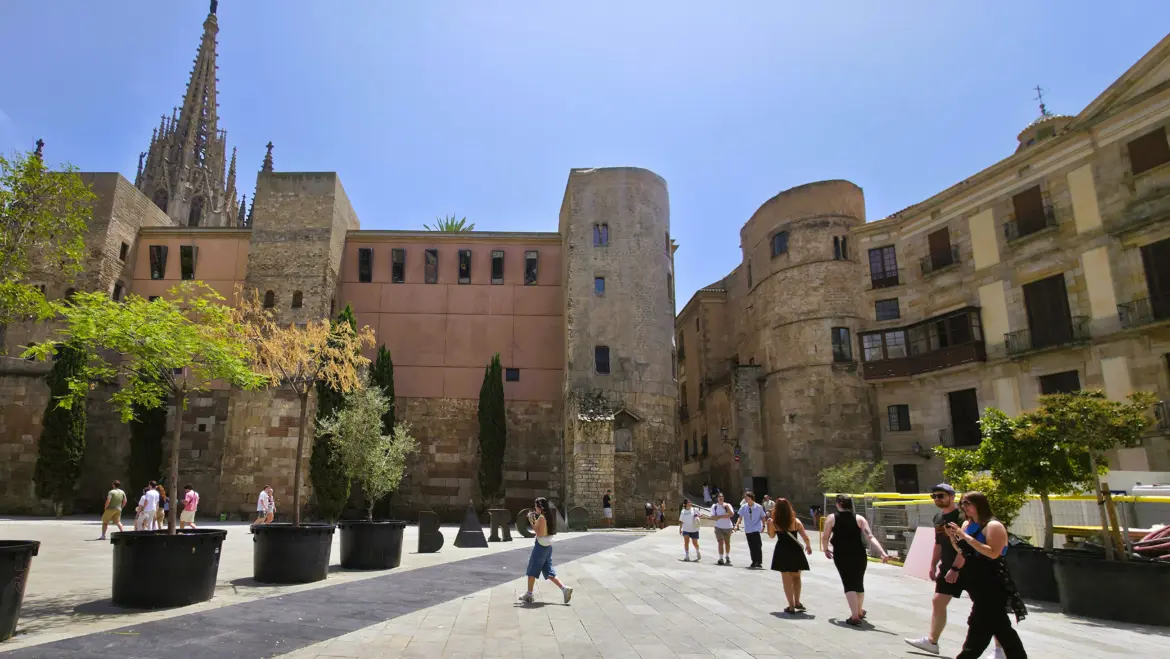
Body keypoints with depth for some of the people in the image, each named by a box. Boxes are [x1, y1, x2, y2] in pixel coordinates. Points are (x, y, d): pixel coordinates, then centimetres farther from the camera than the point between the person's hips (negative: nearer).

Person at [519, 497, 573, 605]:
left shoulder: (541, 517, -16)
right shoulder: (548, 516, 11)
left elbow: (539, 533, -20)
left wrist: (531, 522, -15)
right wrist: (534, 520, 14)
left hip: (541, 546, -9)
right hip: (548, 546, 9)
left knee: (532, 570, 5)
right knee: (548, 571, 11)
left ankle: (529, 595, 13)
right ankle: (564, 588, 1)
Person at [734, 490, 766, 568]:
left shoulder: (759, 507, -6)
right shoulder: (743, 507, -1)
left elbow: (762, 517, 3)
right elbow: (740, 517, -2)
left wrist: (763, 526, -6)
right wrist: (737, 525, -14)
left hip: (756, 529, -3)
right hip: (748, 530, 3)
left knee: (757, 546, -10)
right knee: (751, 547, 10)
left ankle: (759, 562, -3)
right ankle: (754, 562, 20)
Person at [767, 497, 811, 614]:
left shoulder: (773, 522, -8)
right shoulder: (795, 521, -8)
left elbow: (771, 535, 9)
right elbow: (805, 537, -9)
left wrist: (768, 523, 12)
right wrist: (808, 546, 11)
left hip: (782, 552, -1)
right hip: (795, 551, 1)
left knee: (787, 580, 7)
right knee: (796, 577, 22)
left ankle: (791, 606, 9)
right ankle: (797, 602, 25)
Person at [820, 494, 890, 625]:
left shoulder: (832, 518, -3)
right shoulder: (859, 518, -1)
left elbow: (825, 537, -1)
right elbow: (870, 538, -13)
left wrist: (826, 550, 17)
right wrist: (882, 553, -18)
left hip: (841, 555, -2)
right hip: (859, 555, 2)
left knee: (849, 584, 1)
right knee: (859, 582, 20)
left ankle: (855, 615, -10)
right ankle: (859, 611, 38)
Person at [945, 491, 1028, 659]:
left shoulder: (993, 525, -15)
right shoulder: (967, 524, 10)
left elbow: (993, 553, -28)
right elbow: (963, 551, 19)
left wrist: (965, 536, -28)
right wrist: (953, 537, -2)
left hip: (991, 585, -9)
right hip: (977, 582, 9)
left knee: (979, 624, -5)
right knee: (997, 624, 16)